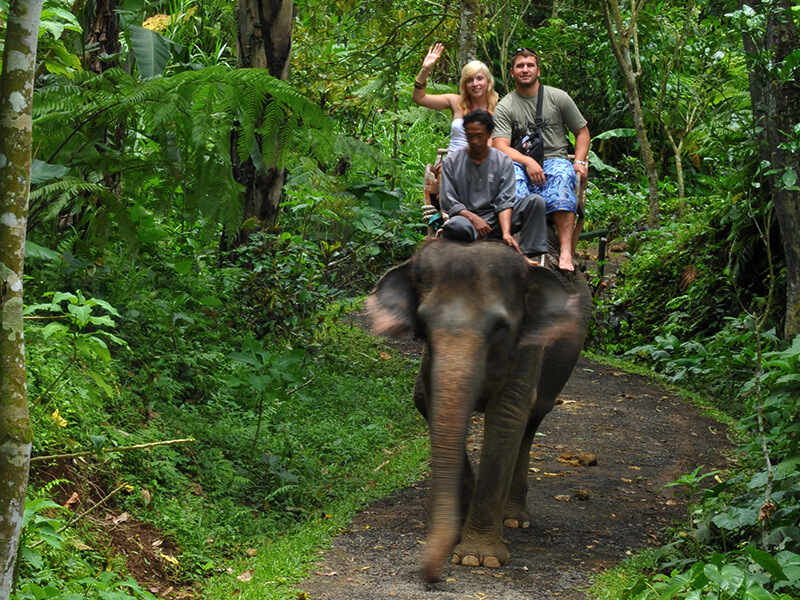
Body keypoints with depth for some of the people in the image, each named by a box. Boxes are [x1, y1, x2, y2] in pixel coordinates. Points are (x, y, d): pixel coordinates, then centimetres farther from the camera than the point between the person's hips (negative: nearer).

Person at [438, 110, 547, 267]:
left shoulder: (503, 162, 6)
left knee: (535, 201, -19)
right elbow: (448, 203, -2)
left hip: (496, 220, 2)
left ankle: (531, 254, -29)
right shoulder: (451, 162, 4)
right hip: (466, 217, -2)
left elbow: (505, 201, -4)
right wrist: (473, 218, -18)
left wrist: (506, 232, -22)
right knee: (456, 225, -40)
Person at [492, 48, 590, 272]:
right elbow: (501, 147, -5)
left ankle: (566, 251, -48)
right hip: (521, 163, 0)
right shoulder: (504, 107, 7)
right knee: (510, 172, -37)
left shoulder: (558, 97, 11)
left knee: (562, 176, -36)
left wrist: (579, 162, -1)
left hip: (555, 159, 0)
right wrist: (527, 161, -22)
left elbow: (582, 131, 17)